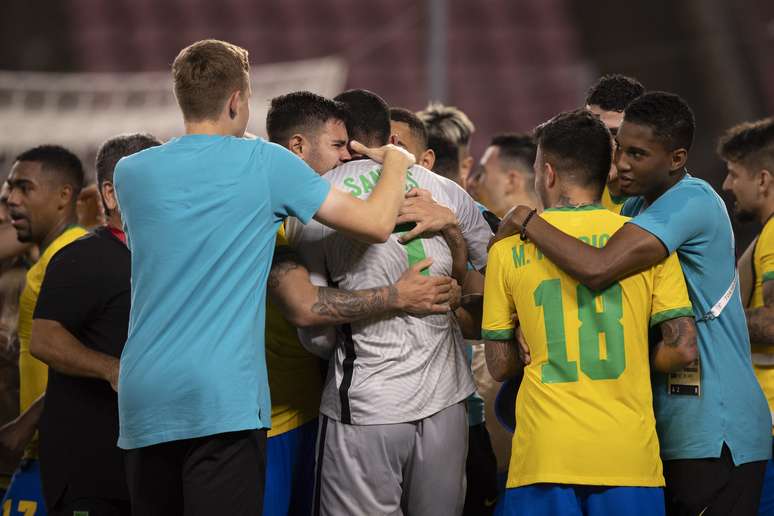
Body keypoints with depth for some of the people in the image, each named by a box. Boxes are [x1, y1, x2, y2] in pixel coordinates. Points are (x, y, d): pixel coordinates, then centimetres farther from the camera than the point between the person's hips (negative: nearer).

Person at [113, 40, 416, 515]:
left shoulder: (131, 172, 8)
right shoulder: (265, 164, -2)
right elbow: (376, 225, 0)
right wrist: (397, 161, 21)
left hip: (144, 399, 5)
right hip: (223, 398, -5)